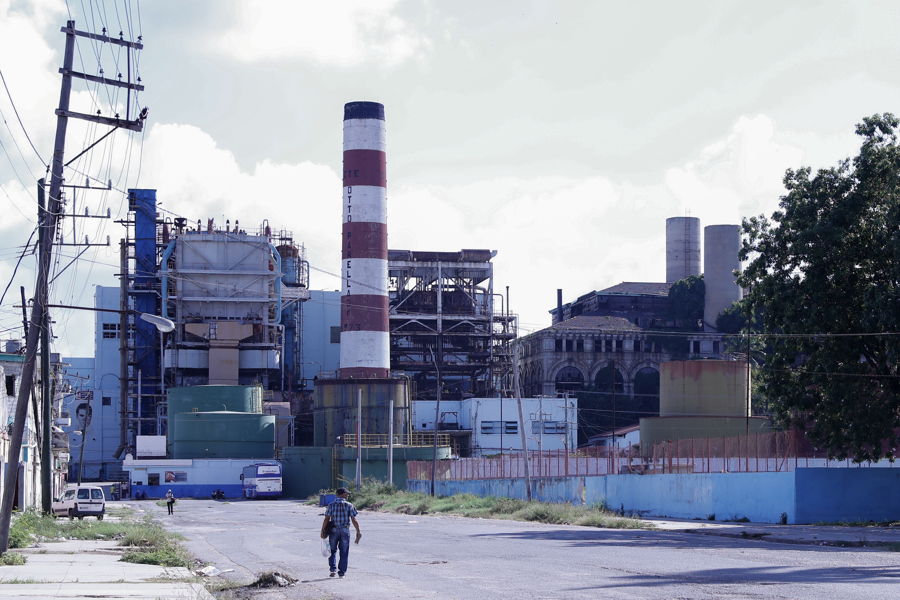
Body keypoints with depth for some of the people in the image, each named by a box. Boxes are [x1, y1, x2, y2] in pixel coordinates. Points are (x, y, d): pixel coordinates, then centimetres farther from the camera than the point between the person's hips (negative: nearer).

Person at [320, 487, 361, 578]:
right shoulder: (349, 506, -2)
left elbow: (326, 519, -6)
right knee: (344, 552, 7)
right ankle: (342, 572, 7)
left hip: (334, 530, 1)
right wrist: (358, 531, 3)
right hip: (345, 530, -1)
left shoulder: (331, 505, -1)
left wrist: (323, 531, -1)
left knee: (332, 551, 15)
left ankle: (332, 569, 3)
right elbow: (354, 520, -5)